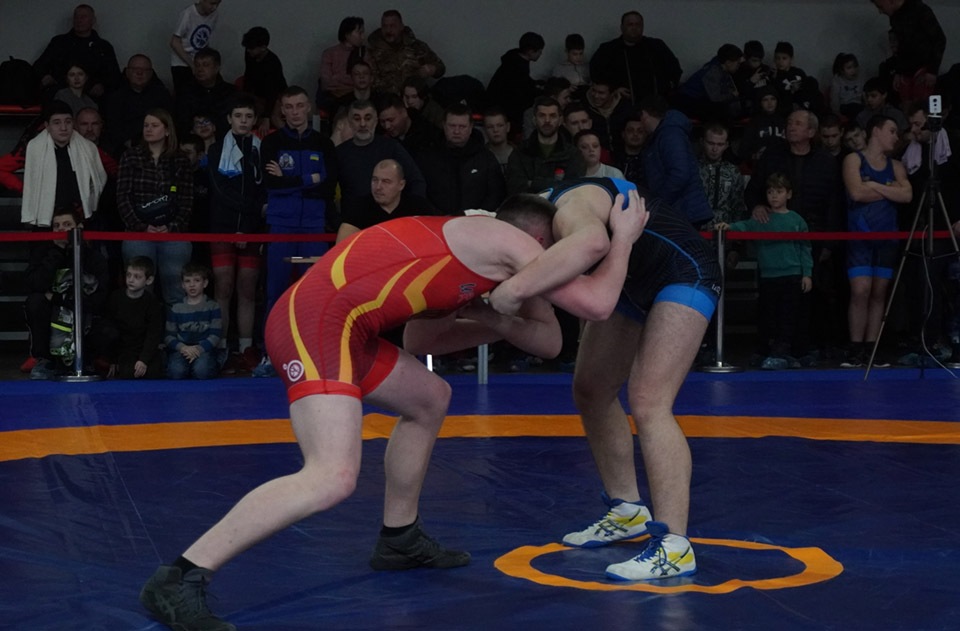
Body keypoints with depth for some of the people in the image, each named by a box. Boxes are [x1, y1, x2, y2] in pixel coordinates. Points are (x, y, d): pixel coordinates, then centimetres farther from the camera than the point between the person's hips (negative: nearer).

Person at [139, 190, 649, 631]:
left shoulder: (460, 243, 28)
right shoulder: (510, 241, 1)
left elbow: (417, 341, 31)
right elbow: (596, 304, -3)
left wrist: (495, 322, 22)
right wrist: (623, 237, 11)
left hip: (332, 323, 10)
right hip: (318, 320, -10)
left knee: (429, 399, 26)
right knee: (333, 478, -22)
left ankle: (398, 539, 38)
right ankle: (178, 581, -19)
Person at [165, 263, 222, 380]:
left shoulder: (212, 307, 7)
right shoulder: (176, 309, 11)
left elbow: (215, 335, -1)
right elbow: (168, 336, 7)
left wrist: (199, 348, -17)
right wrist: (182, 347, -15)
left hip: (204, 349, -1)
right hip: (181, 349, 1)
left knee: (201, 370, -35)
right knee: (176, 371, -32)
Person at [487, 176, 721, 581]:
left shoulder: (568, 210, -35)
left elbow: (592, 242, -62)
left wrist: (516, 289, -60)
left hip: (683, 274, -10)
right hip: (632, 282, 10)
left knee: (648, 403, -21)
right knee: (590, 391, 13)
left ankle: (673, 547, -21)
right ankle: (628, 511, 28)